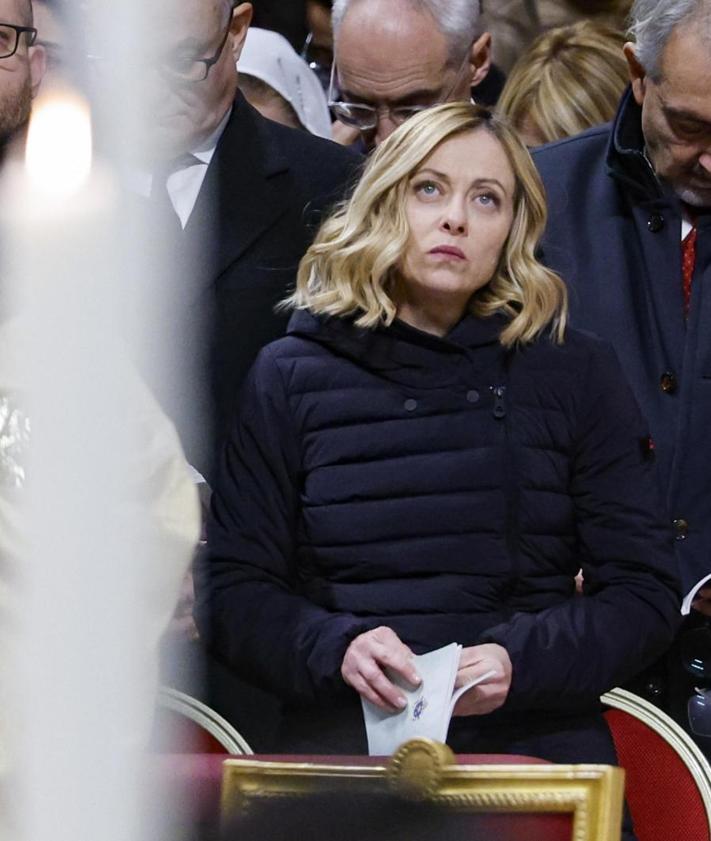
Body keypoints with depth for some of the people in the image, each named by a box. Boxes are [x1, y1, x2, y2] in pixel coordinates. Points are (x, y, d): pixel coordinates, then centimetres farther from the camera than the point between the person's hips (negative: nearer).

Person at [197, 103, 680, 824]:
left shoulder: (575, 373, 12)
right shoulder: (292, 375, 12)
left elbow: (643, 592, 9)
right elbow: (232, 588, 10)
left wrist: (520, 662, -9)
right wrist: (335, 648, -10)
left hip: (534, 745, 0)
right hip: (344, 750, 0)